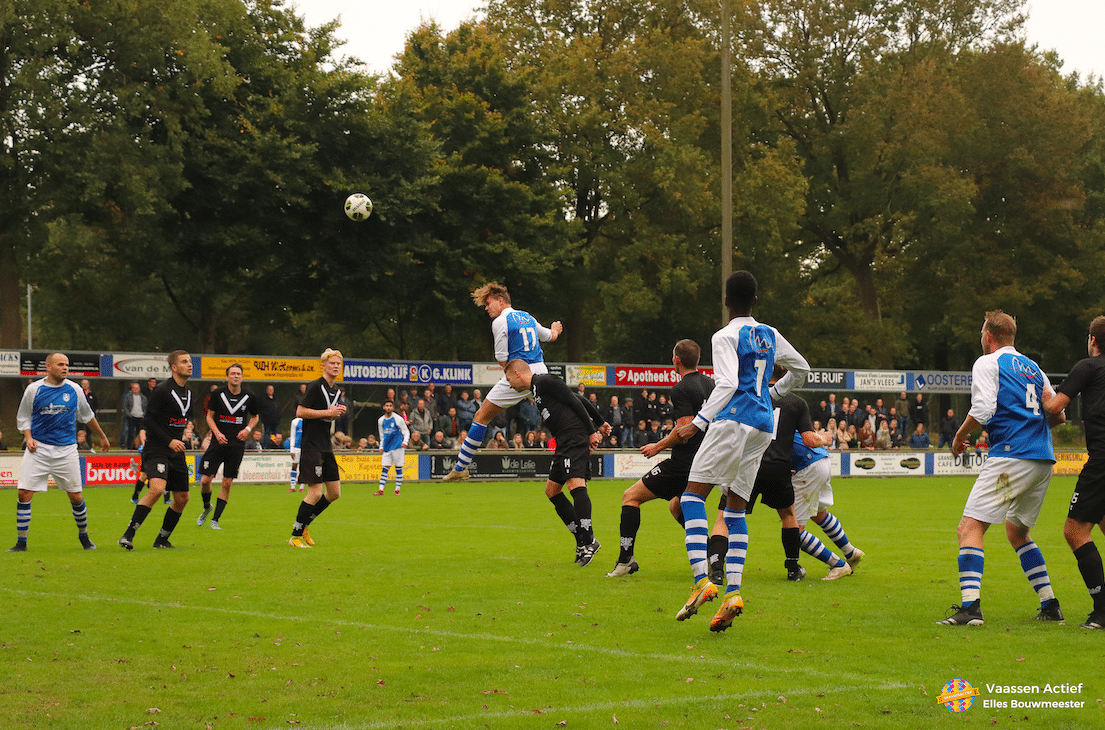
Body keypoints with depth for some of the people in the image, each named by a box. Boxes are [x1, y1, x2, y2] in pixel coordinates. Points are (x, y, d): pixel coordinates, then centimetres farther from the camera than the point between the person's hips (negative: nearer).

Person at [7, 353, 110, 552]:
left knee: (76, 497, 2)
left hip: (66, 450, 1)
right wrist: (28, 437, -7)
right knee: (24, 494, -10)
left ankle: (84, 536, 25)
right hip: (38, 448, -1)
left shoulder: (74, 390, 4)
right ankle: (21, 543, 0)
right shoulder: (33, 390, -1)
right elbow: (23, 417, 10)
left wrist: (102, 437, 30)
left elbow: (87, 415, 20)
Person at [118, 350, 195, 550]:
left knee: (182, 498, 6)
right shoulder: (161, 390, -11)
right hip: (156, 449, -8)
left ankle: (162, 539, 23)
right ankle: (128, 535, -23)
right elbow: (148, 421, -14)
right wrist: (169, 441, -18)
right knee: (157, 488, -27)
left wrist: (186, 431, 11)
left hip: (176, 452, 8)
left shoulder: (188, 393, 14)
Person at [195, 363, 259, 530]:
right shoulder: (218, 394, -1)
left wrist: (248, 429, -3)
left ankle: (215, 519, 8)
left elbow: (255, 416, 17)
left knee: (227, 483, -2)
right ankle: (206, 507, 25)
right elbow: (209, 416, 6)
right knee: (205, 480, -6)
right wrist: (217, 433, -9)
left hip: (237, 445, 0)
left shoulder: (249, 397, 1)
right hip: (218, 442, 0)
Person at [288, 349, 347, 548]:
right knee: (315, 493, -12)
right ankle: (295, 537, 0)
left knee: (334, 493, 8)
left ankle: (303, 526, 23)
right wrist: (327, 412, -17)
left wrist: (337, 413, 4)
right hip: (311, 447, -9)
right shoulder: (315, 386, -11)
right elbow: (300, 412, -16)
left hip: (326, 447, 9)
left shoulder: (336, 391, 14)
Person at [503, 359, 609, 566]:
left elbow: (576, 402, -12)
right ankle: (584, 540, 9)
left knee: (575, 484, -22)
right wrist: (600, 423, 29)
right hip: (565, 442, 11)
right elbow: (580, 401, 26)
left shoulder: (543, 382, -6)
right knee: (551, 490, 10)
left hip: (576, 437, -11)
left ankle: (588, 541, -29)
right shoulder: (536, 388, 24)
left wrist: (591, 432, -16)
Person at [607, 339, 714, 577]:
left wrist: (658, 446, -8)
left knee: (631, 496, 1)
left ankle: (626, 559, -6)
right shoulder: (710, 384, 11)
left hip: (683, 463, -9)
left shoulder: (681, 389, -14)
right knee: (676, 506, 30)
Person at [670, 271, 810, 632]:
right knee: (736, 508, 8)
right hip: (763, 427, 7)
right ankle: (733, 592, -4)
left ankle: (702, 580, -20)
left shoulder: (725, 336, -4)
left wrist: (698, 423, -18)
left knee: (693, 495, -5)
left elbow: (727, 385, -16)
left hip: (732, 422, -7)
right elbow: (801, 369, 28)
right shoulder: (771, 335, 17)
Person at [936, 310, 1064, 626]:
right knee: (1017, 530, 24)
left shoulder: (987, 363, 1)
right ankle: (1050, 606, 20)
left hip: (1011, 456, -8)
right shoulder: (1033, 368, 21)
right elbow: (1058, 414, 20)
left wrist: (960, 437, 4)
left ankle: (970, 607, -25)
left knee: (970, 527, -9)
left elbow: (982, 410, -12)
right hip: (1044, 460, 8)